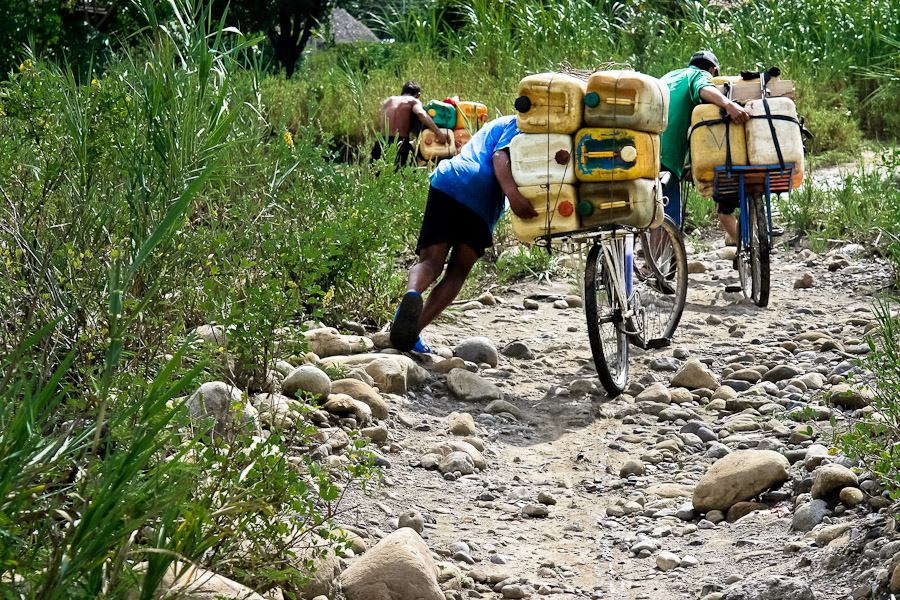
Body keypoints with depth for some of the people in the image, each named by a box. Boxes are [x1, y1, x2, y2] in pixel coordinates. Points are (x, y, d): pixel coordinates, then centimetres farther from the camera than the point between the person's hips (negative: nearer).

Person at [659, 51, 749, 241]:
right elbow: (705, 89, -17)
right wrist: (728, 104, -34)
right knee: (670, 221, -11)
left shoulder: (670, 76, 31)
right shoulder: (701, 75, 8)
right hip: (665, 153, -7)